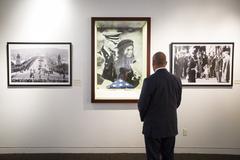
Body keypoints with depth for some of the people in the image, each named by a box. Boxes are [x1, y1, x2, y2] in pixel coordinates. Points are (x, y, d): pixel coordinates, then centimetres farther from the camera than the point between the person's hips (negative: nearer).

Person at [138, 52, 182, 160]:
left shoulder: (150, 81, -17)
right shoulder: (176, 80, 0)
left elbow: (142, 104, -12)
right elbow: (177, 103, 9)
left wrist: (144, 117, 8)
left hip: (153, 127, -5)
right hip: (171, 126, 5)